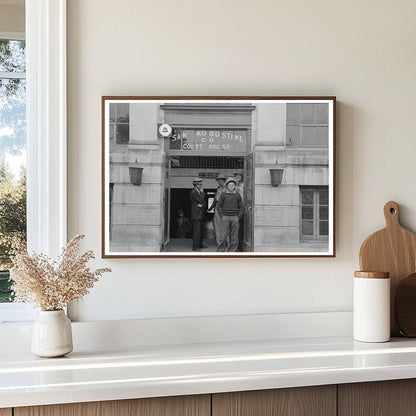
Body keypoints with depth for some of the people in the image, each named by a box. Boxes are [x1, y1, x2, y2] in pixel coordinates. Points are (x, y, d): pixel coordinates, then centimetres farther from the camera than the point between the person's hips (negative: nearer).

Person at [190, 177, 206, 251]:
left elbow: (204, 201, 17)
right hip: (196, 214, -9)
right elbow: (200, 200, -21)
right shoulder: (193, 192, -13)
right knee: (196, 230, -10)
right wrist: (202, 192, -11)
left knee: (200, 230, 14)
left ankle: (200, 244, 23)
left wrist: (202, 205, -4)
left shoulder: (199, 192, 16)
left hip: (200, 214, 9)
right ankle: (195, 247, -10)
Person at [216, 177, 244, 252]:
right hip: (225, 218, -1)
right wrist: (222, 216, -2)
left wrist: (238, 217, 0)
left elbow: (241, 207, 9)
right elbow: (219, 205, 7)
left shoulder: (238, 195, 6)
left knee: (234, 238, 2)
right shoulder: (223, 194, 2)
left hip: (235, 218, 2)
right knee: (223, 237, -6)